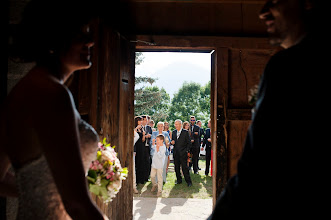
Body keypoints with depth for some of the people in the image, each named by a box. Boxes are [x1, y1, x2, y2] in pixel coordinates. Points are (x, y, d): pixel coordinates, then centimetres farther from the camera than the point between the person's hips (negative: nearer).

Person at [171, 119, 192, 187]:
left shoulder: (185, 132, -4)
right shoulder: (174, 132, 10)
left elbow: (189, 143, -2)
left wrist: (186, 150, -9)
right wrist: (172, 142, -5)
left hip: (183, 153, -5)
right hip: (176, 153, 5)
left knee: (184, 167, -5)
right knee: (177, 167, 9)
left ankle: (188, 181, 4)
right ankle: (179, 180, 22)